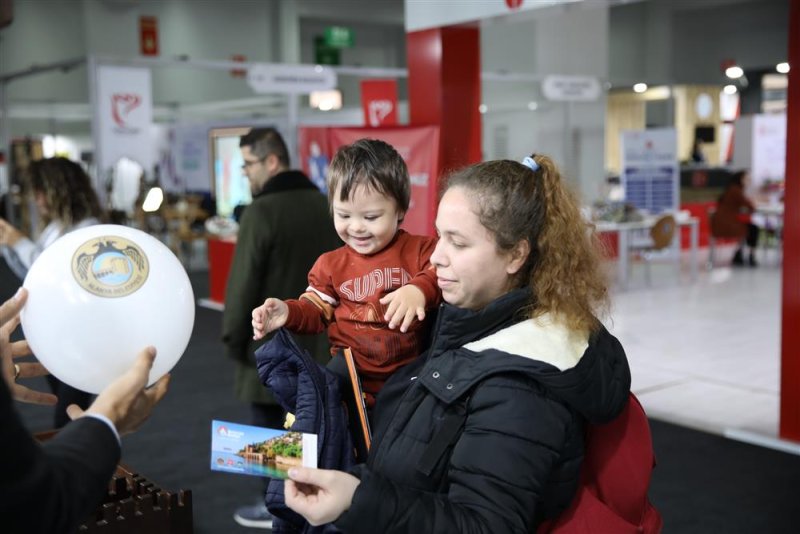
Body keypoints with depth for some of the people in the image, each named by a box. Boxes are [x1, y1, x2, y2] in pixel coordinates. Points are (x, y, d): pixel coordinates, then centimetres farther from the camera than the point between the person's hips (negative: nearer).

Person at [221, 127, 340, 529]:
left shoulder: (262, 211, -17)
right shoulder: (323, 205, 6)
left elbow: (244, 283, -16)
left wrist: (233, 337, -5)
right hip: (316, 337, 7)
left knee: (269, 424, 5)